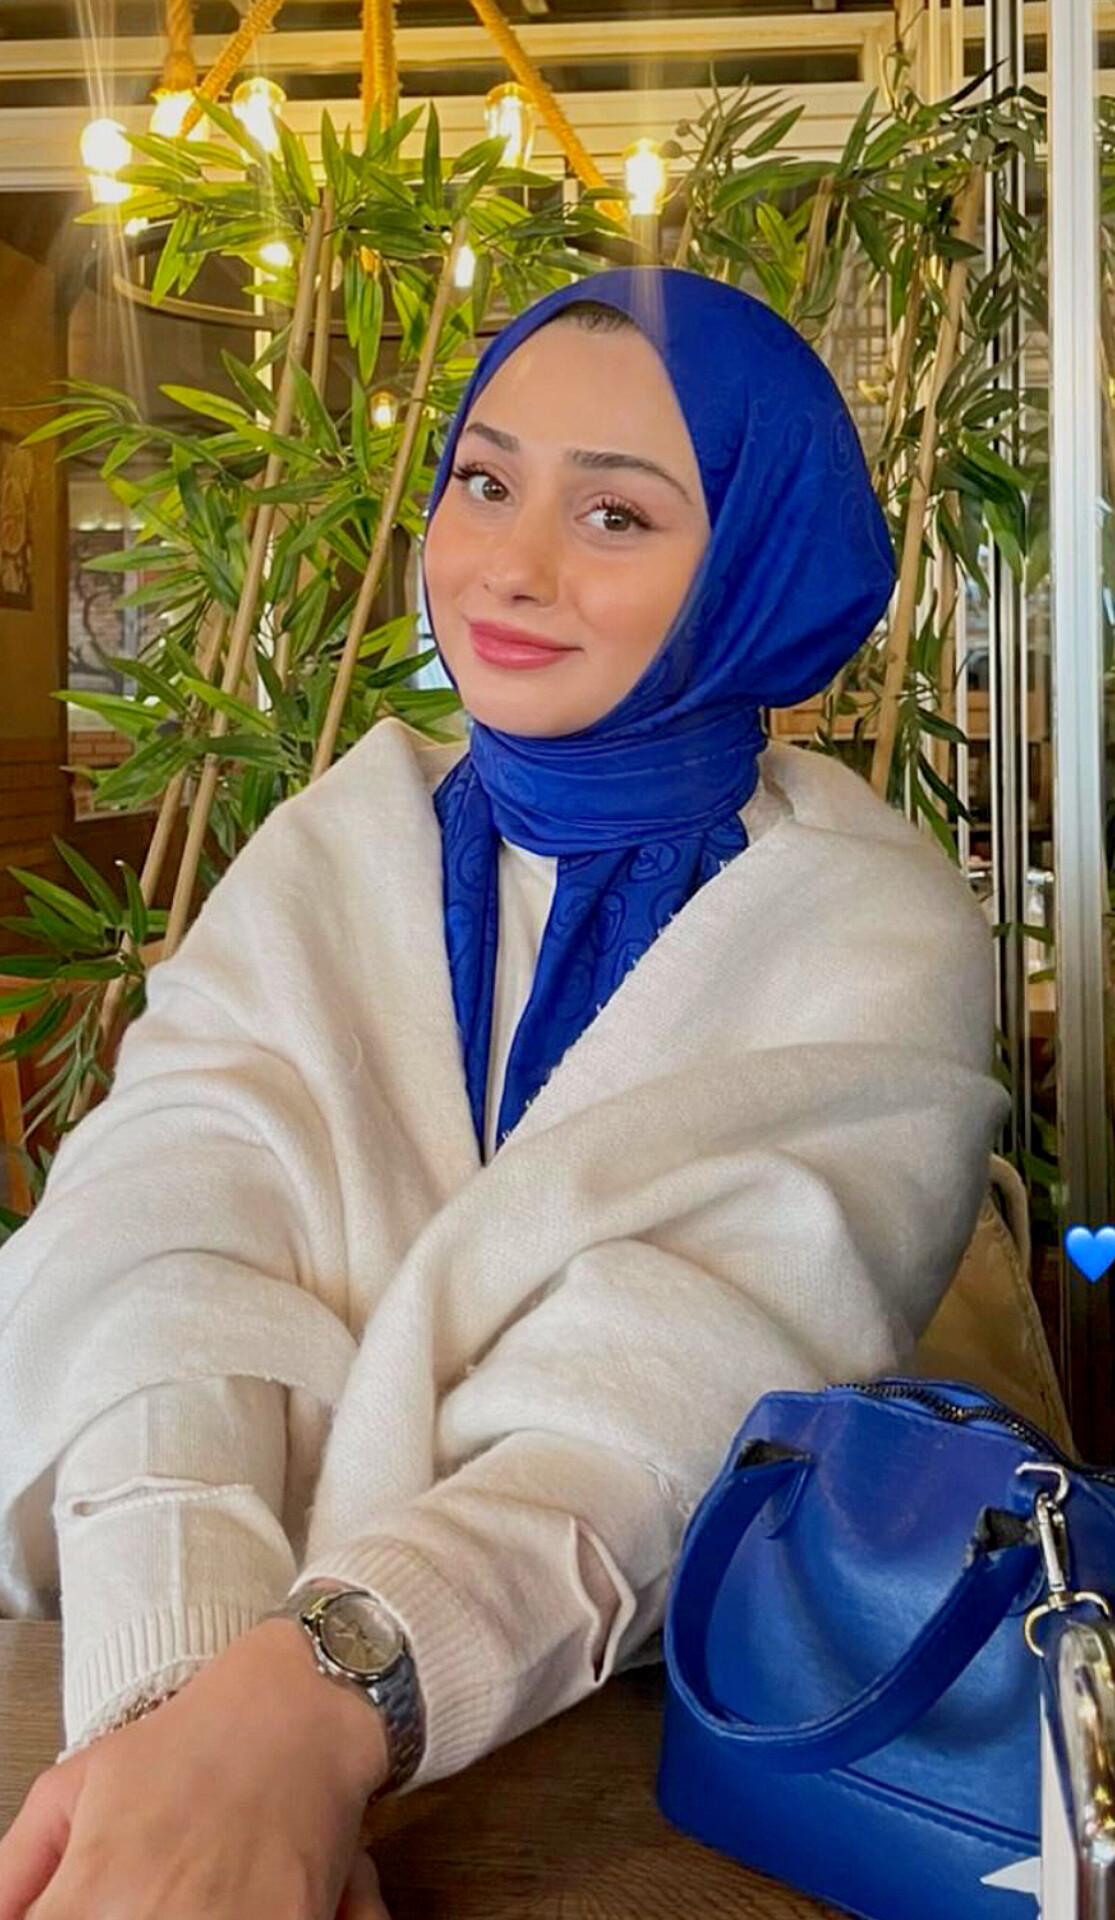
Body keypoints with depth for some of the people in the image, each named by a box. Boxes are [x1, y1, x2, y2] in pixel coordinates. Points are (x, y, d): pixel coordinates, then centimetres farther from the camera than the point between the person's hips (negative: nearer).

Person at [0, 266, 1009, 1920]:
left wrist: (319, 1698, -37)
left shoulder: (873, 933, -5)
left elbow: (705, 1380, -20)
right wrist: (186, 1683, -31)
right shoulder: (327, 855, 4)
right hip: (252, 1711, 2)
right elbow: (164, 1250, -12)